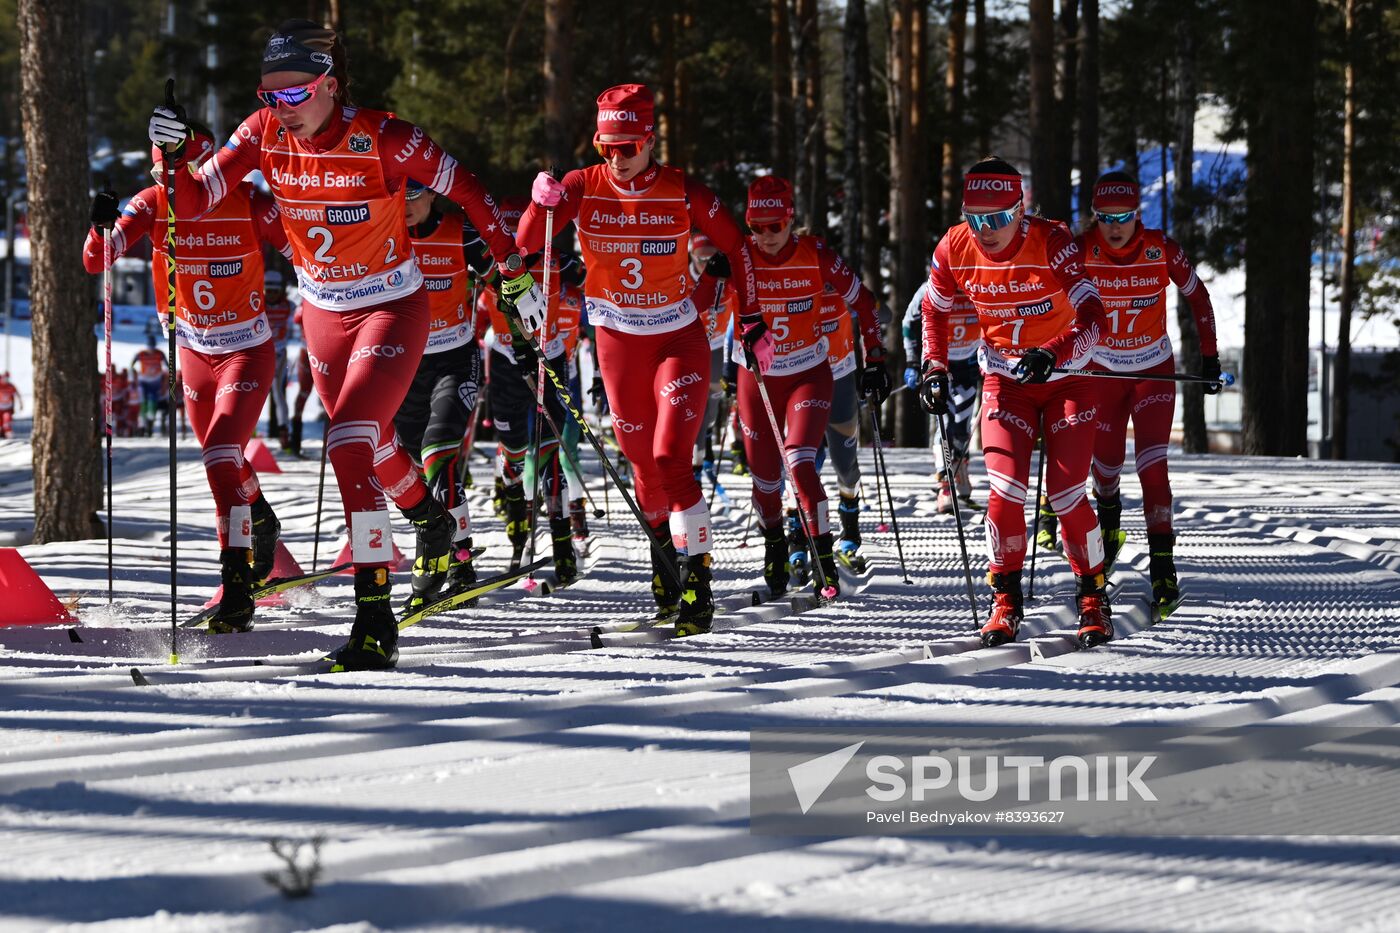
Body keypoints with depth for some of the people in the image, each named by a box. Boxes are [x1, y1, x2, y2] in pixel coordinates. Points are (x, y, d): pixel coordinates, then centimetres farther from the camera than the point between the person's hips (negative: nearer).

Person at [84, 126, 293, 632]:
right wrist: (102, 226, -38)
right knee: (225, 461, 21)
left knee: (221, 456, -22)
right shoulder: (154, 205, -10)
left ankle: (237, 589, -24)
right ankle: (262, 525, 53)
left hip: (247, 351, -5)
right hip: (194, 353, 5)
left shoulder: (247, 203, -19)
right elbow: (95, 260, -18)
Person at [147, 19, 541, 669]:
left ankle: (376, 620, -21)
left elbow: (464, 190, -12)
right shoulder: (264, 134, -12)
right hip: (323, 315, 6)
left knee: (349, 442, -22)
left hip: (392, 308, -6)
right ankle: (432, 523, 57)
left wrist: (513, 270, -6)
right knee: (371, 443, 23)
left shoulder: (381, 139, -24)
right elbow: (192, 203, -13)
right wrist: (172, 154, -33)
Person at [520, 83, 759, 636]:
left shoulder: (683, 194, -13)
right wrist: (543, 204, -35)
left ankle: (698, 573, -9)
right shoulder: (584, 187, -9)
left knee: (671, 459, -17)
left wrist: (751, 320, 0)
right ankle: (662, 548, 34)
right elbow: (527, 243, -14)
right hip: (619, 341, 2)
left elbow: (735, 247, 1)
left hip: (679, 339, -2)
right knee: (644, 464, 9)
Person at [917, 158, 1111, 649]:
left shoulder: (1051, 241, -25)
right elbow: (933, 310, 8)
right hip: (1005, 381, 3)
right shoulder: (955, 249, -13)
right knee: (1005, 491, -14)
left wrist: (1051, 355, -48)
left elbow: (1092, 317, -32)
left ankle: (1093, 598, 12)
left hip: (1067, 378, -2)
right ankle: (1006, 602, 4)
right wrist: (934, 369, -4)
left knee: (1066, 497, -8)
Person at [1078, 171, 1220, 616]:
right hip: (1102, 370, 1)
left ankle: (1163, 567, -15)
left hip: (1154, 370, -1)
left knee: (1152, 464, -15)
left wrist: (1210, 356, -1)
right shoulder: (1081, 252, -18)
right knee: (1106, 463, 9)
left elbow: (1197, 296, -2)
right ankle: (1109, 517, 46)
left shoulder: (1161, 249, -17)